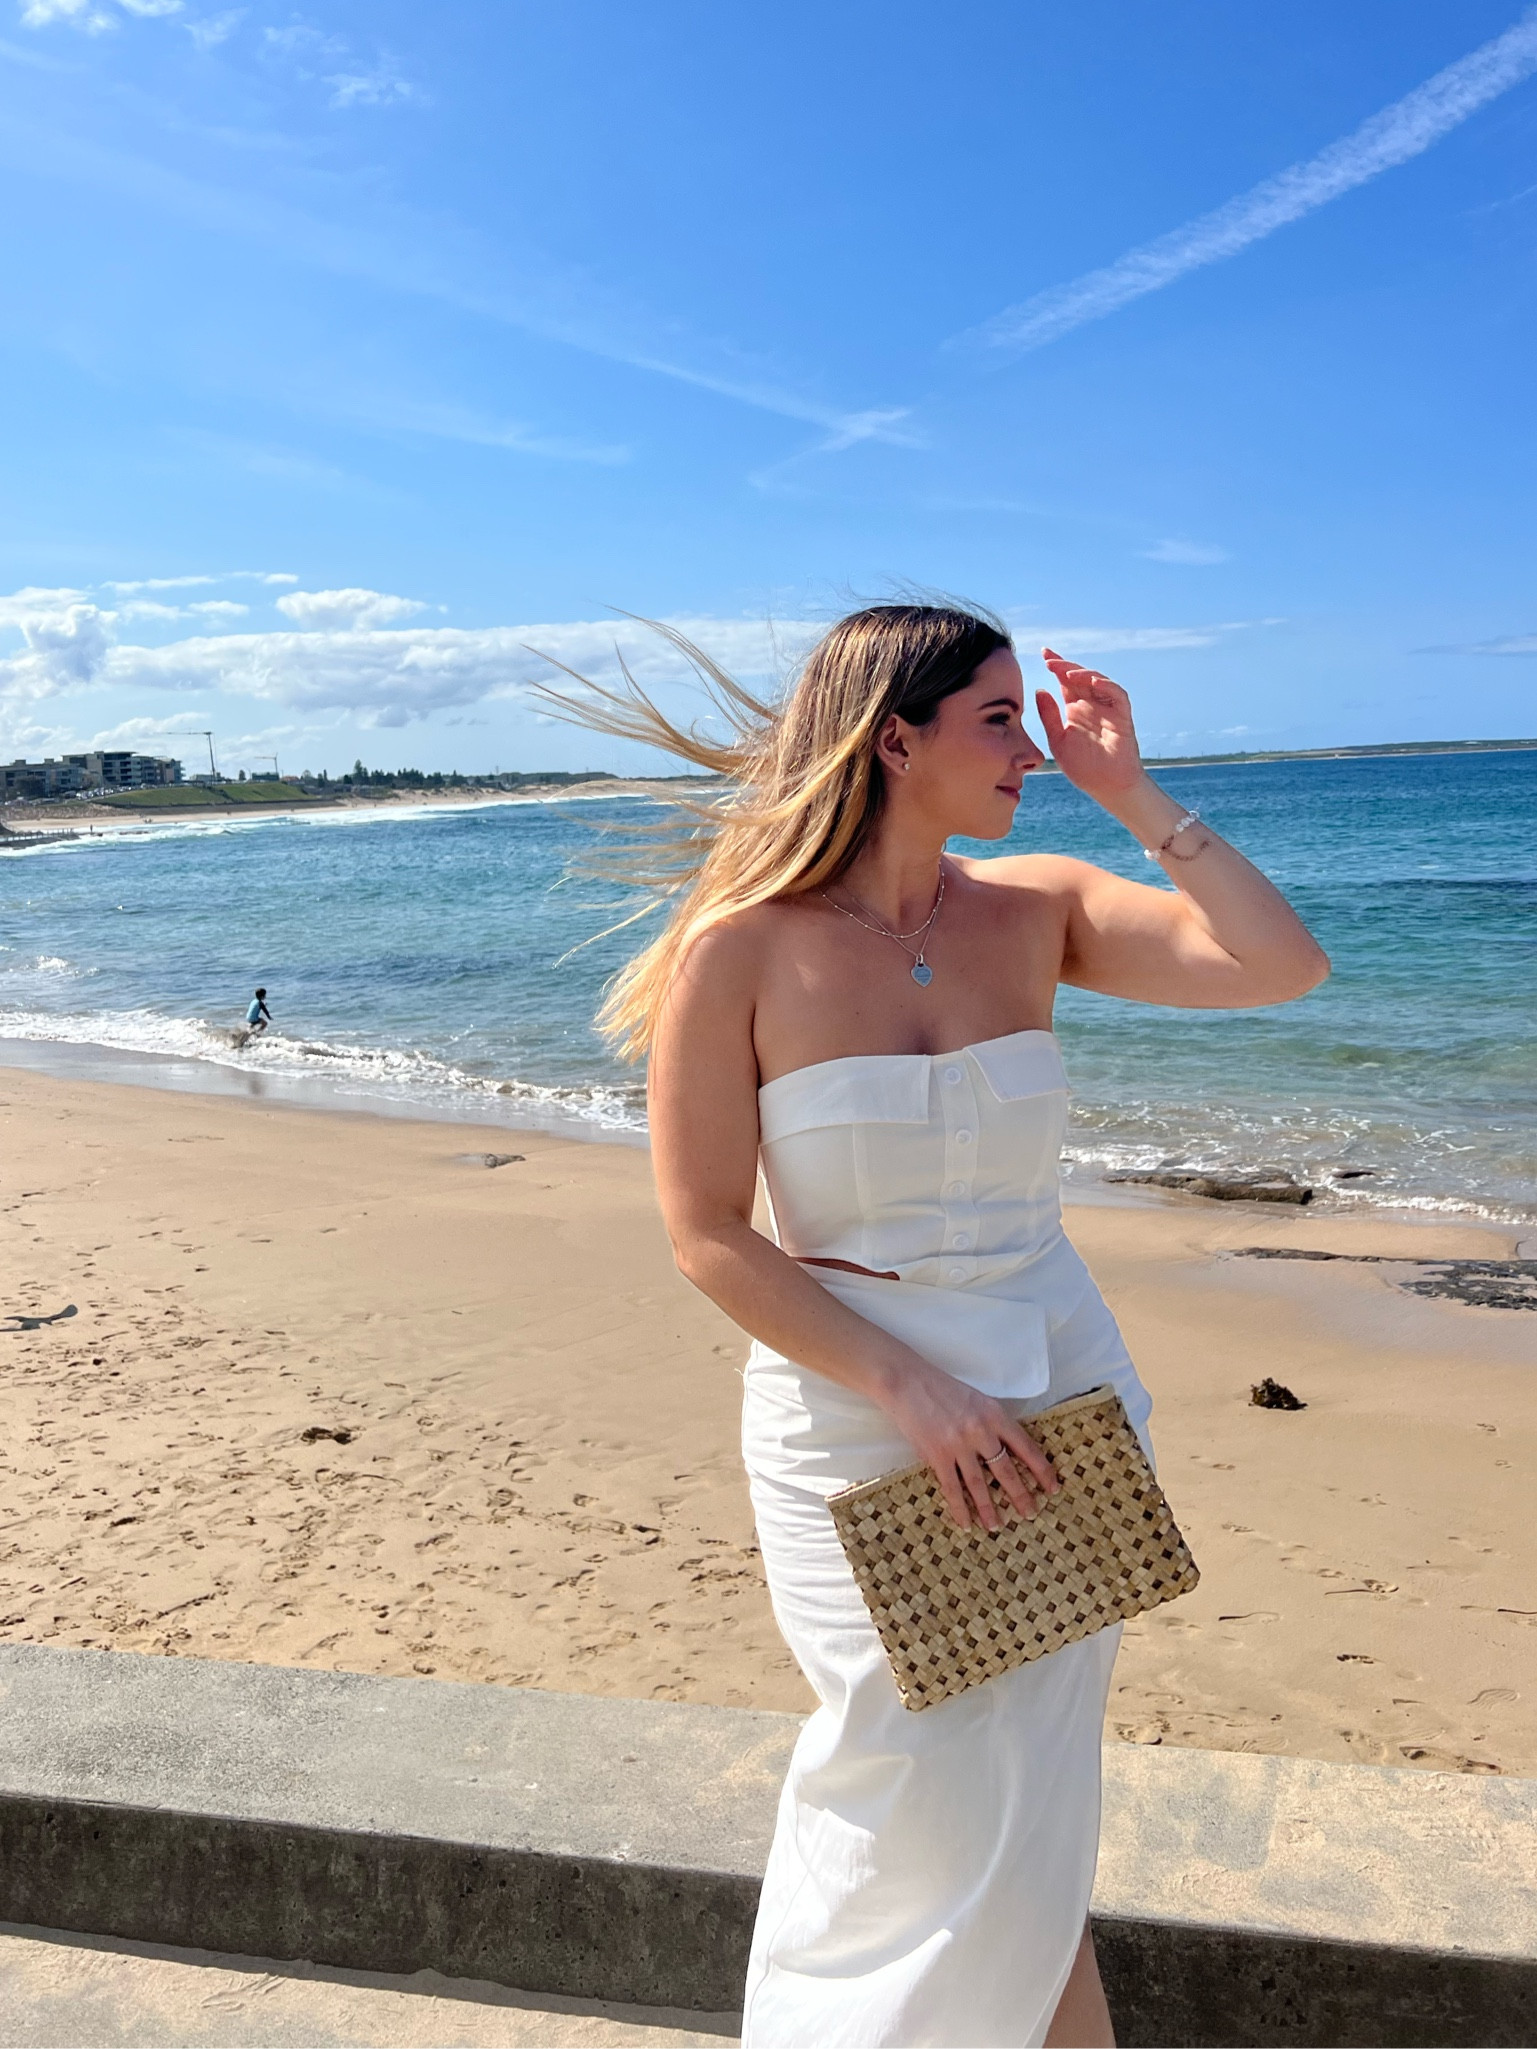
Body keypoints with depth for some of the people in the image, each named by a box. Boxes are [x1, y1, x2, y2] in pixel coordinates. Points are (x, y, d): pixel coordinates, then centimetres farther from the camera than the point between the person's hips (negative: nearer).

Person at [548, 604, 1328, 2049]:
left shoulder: (1033, 909, 0)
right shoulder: (743, 945, -12)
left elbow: (1279, 966, -8)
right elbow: (707, 1235, -12)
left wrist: (1131, 794, -8)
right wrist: (909, 1391, -18)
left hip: (1061, 1397, 4)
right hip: (853, 1415, -3)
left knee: (1027, 1832, 14)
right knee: (924, 1813, 11)